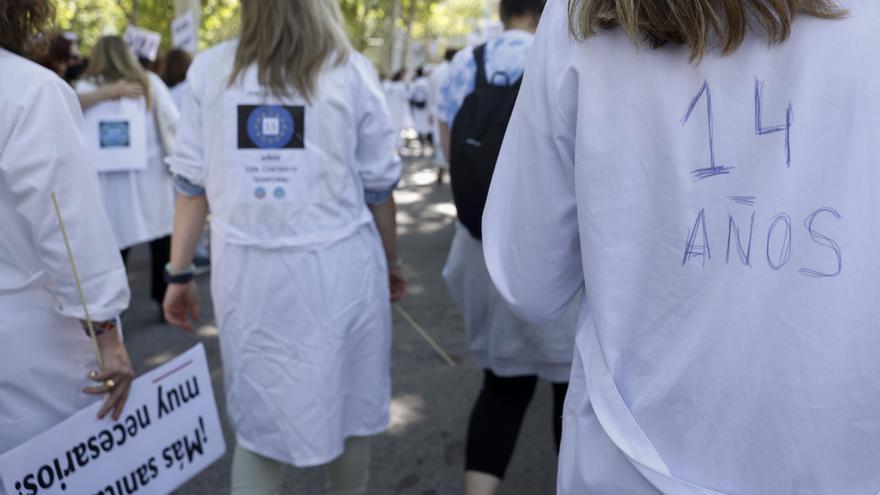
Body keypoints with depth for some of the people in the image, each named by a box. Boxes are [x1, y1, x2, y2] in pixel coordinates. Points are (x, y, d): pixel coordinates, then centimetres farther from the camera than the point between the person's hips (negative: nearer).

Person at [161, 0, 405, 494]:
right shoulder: (352, 71, -1)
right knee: (349, 401, 16)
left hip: (245, 268, 2)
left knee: (258, 412, 14)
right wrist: (391, 261, 17)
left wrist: (180, 273, 10)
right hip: (338, 263, -1)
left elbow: (192, 180, 3)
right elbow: (379, 185, 3)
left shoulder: (209, 69, 3)